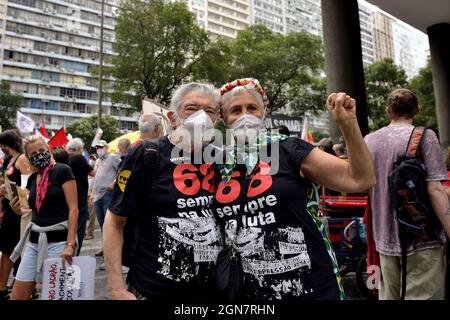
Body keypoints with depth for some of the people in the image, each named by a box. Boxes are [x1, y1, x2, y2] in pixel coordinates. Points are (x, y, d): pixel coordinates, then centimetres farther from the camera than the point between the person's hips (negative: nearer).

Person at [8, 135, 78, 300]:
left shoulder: (62, 171, -9)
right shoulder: (32, 178, 12)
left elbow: (73, 209, -14)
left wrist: (70, 244, -20)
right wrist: (19, 210, 2)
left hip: (58, 241, -7)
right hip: (34, 241, 7)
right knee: (17, 296, 9)